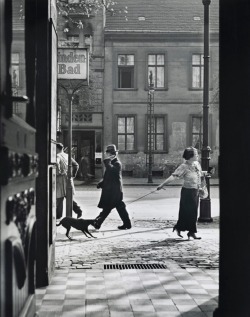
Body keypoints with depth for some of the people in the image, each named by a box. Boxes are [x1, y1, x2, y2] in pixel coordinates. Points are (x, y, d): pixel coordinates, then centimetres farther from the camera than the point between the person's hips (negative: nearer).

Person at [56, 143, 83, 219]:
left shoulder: (57, 156, -8)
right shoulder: (67, 156, 13)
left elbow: (56, 164, -31)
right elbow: (76, 165, 13)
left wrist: (58, 173, -18)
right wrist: (73, 174, 17)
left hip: (61, 178, -7)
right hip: (68, 178, 7)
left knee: (59, 197, 1)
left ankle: (58, 215, 7)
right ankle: (78, 210, 3)